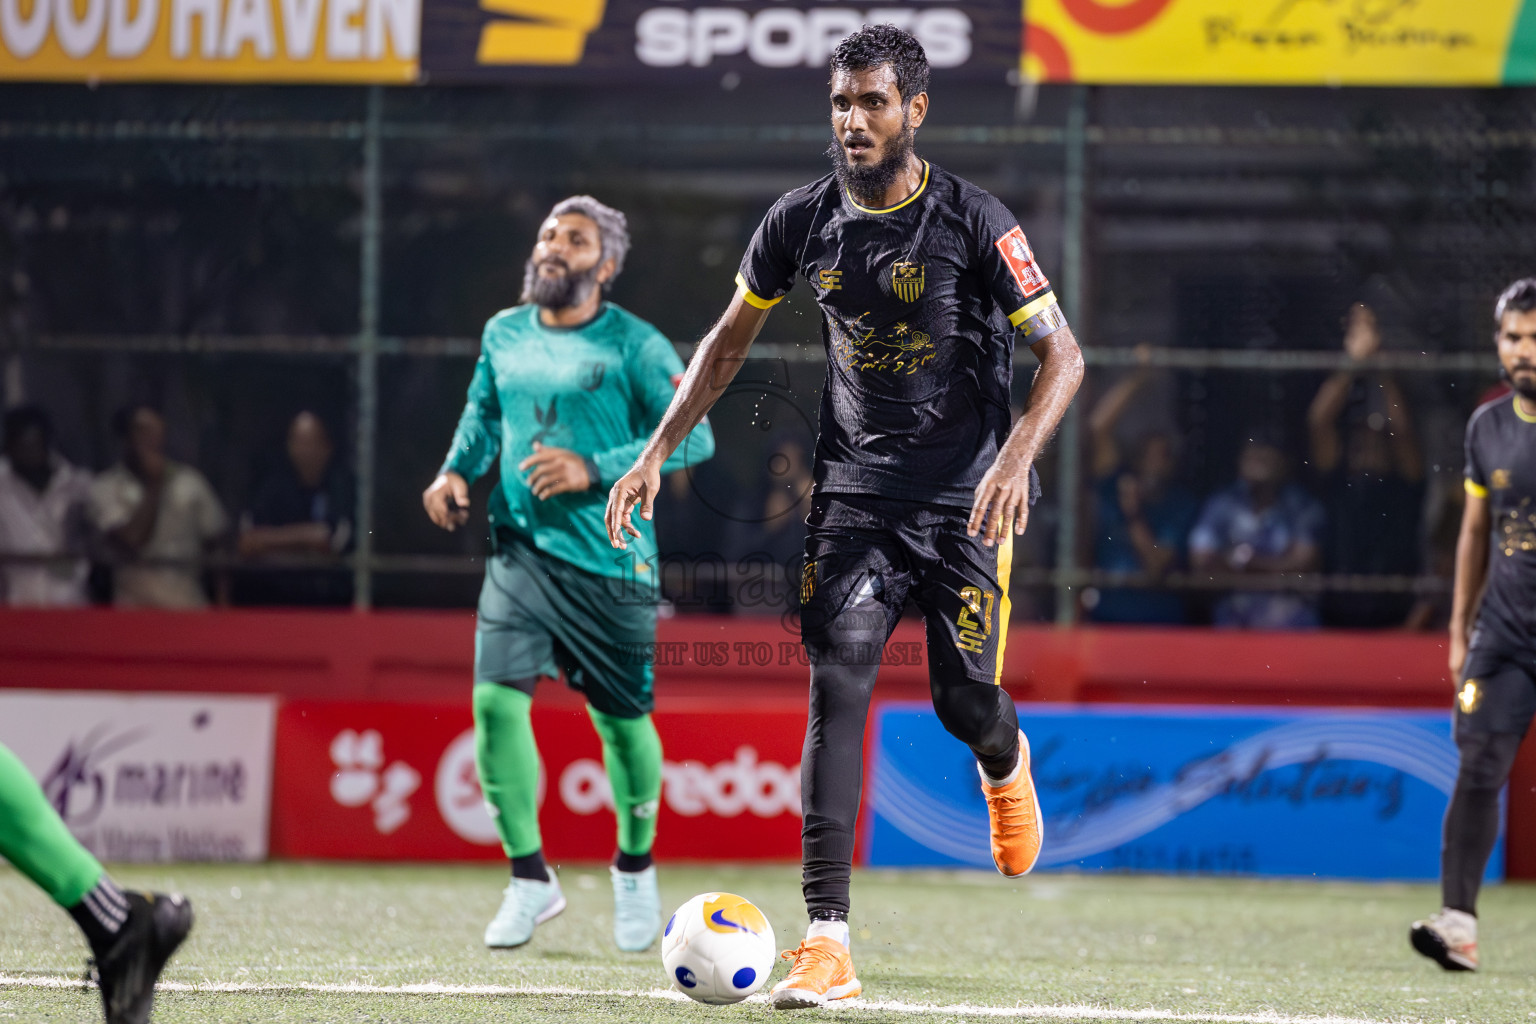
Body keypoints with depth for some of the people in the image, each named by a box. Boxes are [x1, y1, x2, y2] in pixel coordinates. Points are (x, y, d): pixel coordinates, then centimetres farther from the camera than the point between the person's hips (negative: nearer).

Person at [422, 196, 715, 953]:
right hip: (520, 547, 4)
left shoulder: (634, 346, -7)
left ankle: (634, 867, 30)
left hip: (610, 558, -4)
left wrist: (593, 470, -19)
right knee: (496, 698, -12)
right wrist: (457, 471, 8)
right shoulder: (504, 334, 9)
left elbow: (694, 436, -12)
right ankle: (529, 878, 0)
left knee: (621, 719, 4)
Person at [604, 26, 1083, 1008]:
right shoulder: (803, 223, 0)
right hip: (856, 492, 2)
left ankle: (1007, 763, 42)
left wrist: (1018, 455, -29)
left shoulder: (974, 222, -12)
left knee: (964, 702, -1)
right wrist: (657, 451, 8)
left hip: (966, 496, -2)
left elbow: (1062, 353, -12)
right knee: (838, 688, -14)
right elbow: (731, 338, 15)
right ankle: (828, 946, -18)